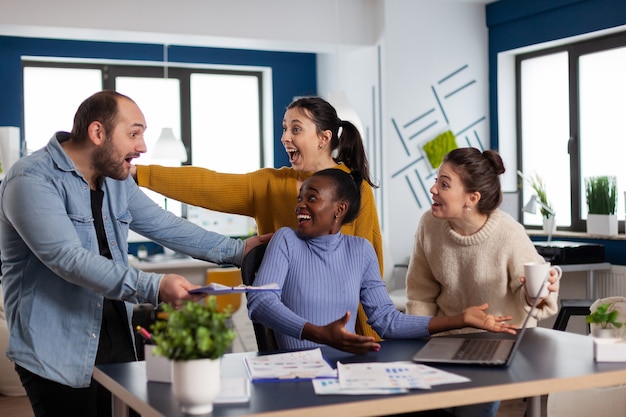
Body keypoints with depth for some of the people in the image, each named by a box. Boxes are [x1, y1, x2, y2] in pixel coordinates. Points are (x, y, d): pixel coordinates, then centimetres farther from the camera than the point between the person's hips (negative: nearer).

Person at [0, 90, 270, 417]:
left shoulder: (116, 181, 11)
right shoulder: (32, 180, -15)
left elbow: (165, 227, 18)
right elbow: (69, 258, -25)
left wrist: (236, 250, 15)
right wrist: (153, 288, -32)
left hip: (118, 342, 7)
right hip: (58, 357, -7)